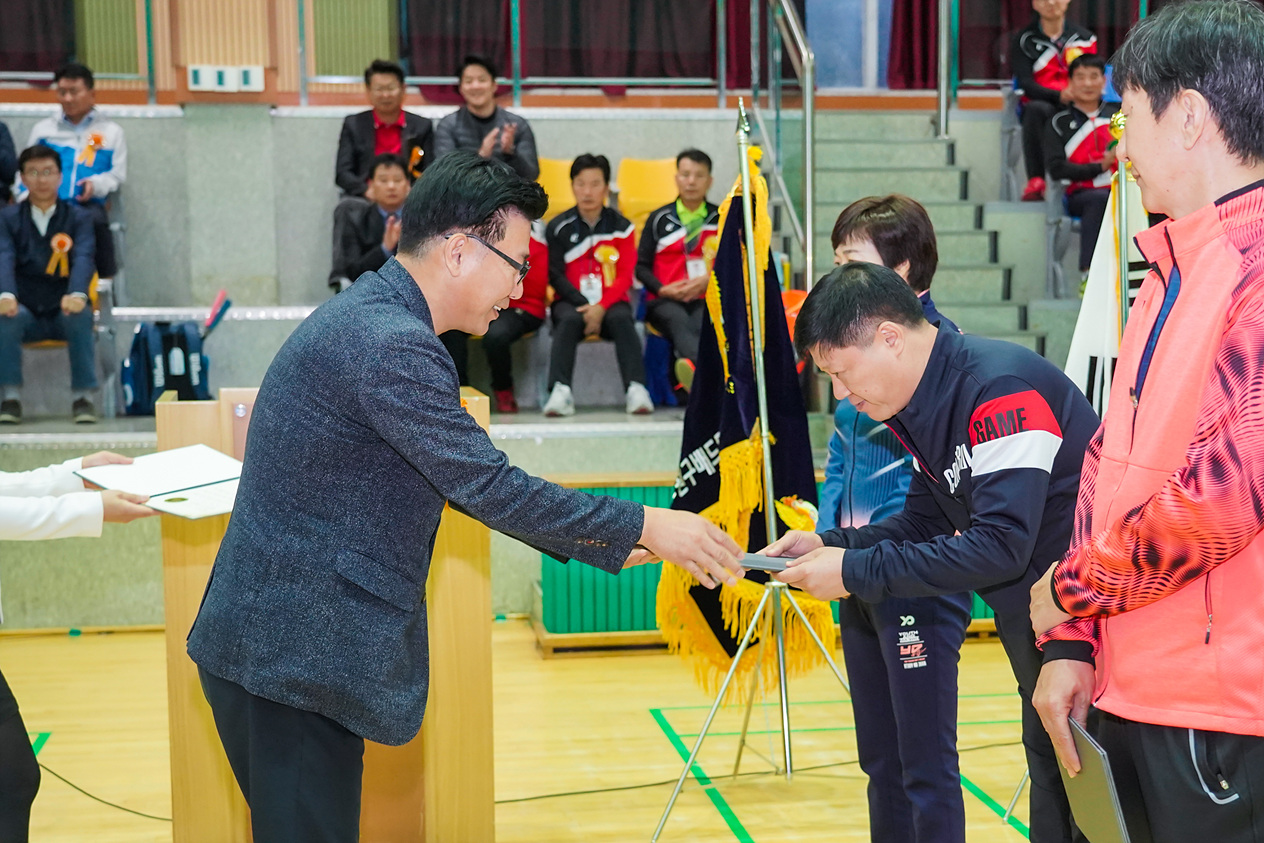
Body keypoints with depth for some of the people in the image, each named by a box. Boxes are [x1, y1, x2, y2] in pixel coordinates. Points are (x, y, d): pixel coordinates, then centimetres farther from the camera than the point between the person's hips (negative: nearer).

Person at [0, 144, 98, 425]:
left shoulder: (78, 217, 5)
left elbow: (83, 259, -13)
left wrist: (77, 294, -36)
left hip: (64, 314, 0)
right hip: (25, 314, 0)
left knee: (80, 314, -34)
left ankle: (83, 396, -25)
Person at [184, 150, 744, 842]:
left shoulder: (371, 317, 12)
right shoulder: (390, 344, -21)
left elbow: (471, 482, 17)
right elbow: (489, 488, -19)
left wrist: (614, 547, 16)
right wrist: (642, 525, -8)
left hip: (275, 646, 10)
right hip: (292, 657, -10)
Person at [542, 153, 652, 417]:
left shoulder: (622, 227, 5)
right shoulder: (559, 227, 4)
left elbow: (625, 277, 0)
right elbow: (556, 276, -1)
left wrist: (601, 307, -15)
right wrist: (585, 306, -15)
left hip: (610, 302, 1)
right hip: (571, 302, 0)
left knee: (622, 319, -31)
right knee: (569, 320, -33)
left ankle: (636, 390, -38)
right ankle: (560, 392, -43)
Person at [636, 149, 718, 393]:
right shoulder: (659, 219, 17)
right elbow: (641, 266, 14)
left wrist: (708, 280, -7)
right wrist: (663, 289, -4)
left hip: (708, 299, 1)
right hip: (666, 300, -1)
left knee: (703, 325, -37)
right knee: (679, 322, -38)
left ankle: (692, 366, -70)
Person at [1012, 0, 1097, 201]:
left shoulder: (1085, 38, 16)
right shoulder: (1025, 39, 9)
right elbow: (1025, 83, -3)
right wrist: (1059, 95, -19)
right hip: (1041, 104, -1)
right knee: (1035, 109, -38)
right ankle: (1035, 181, -43)